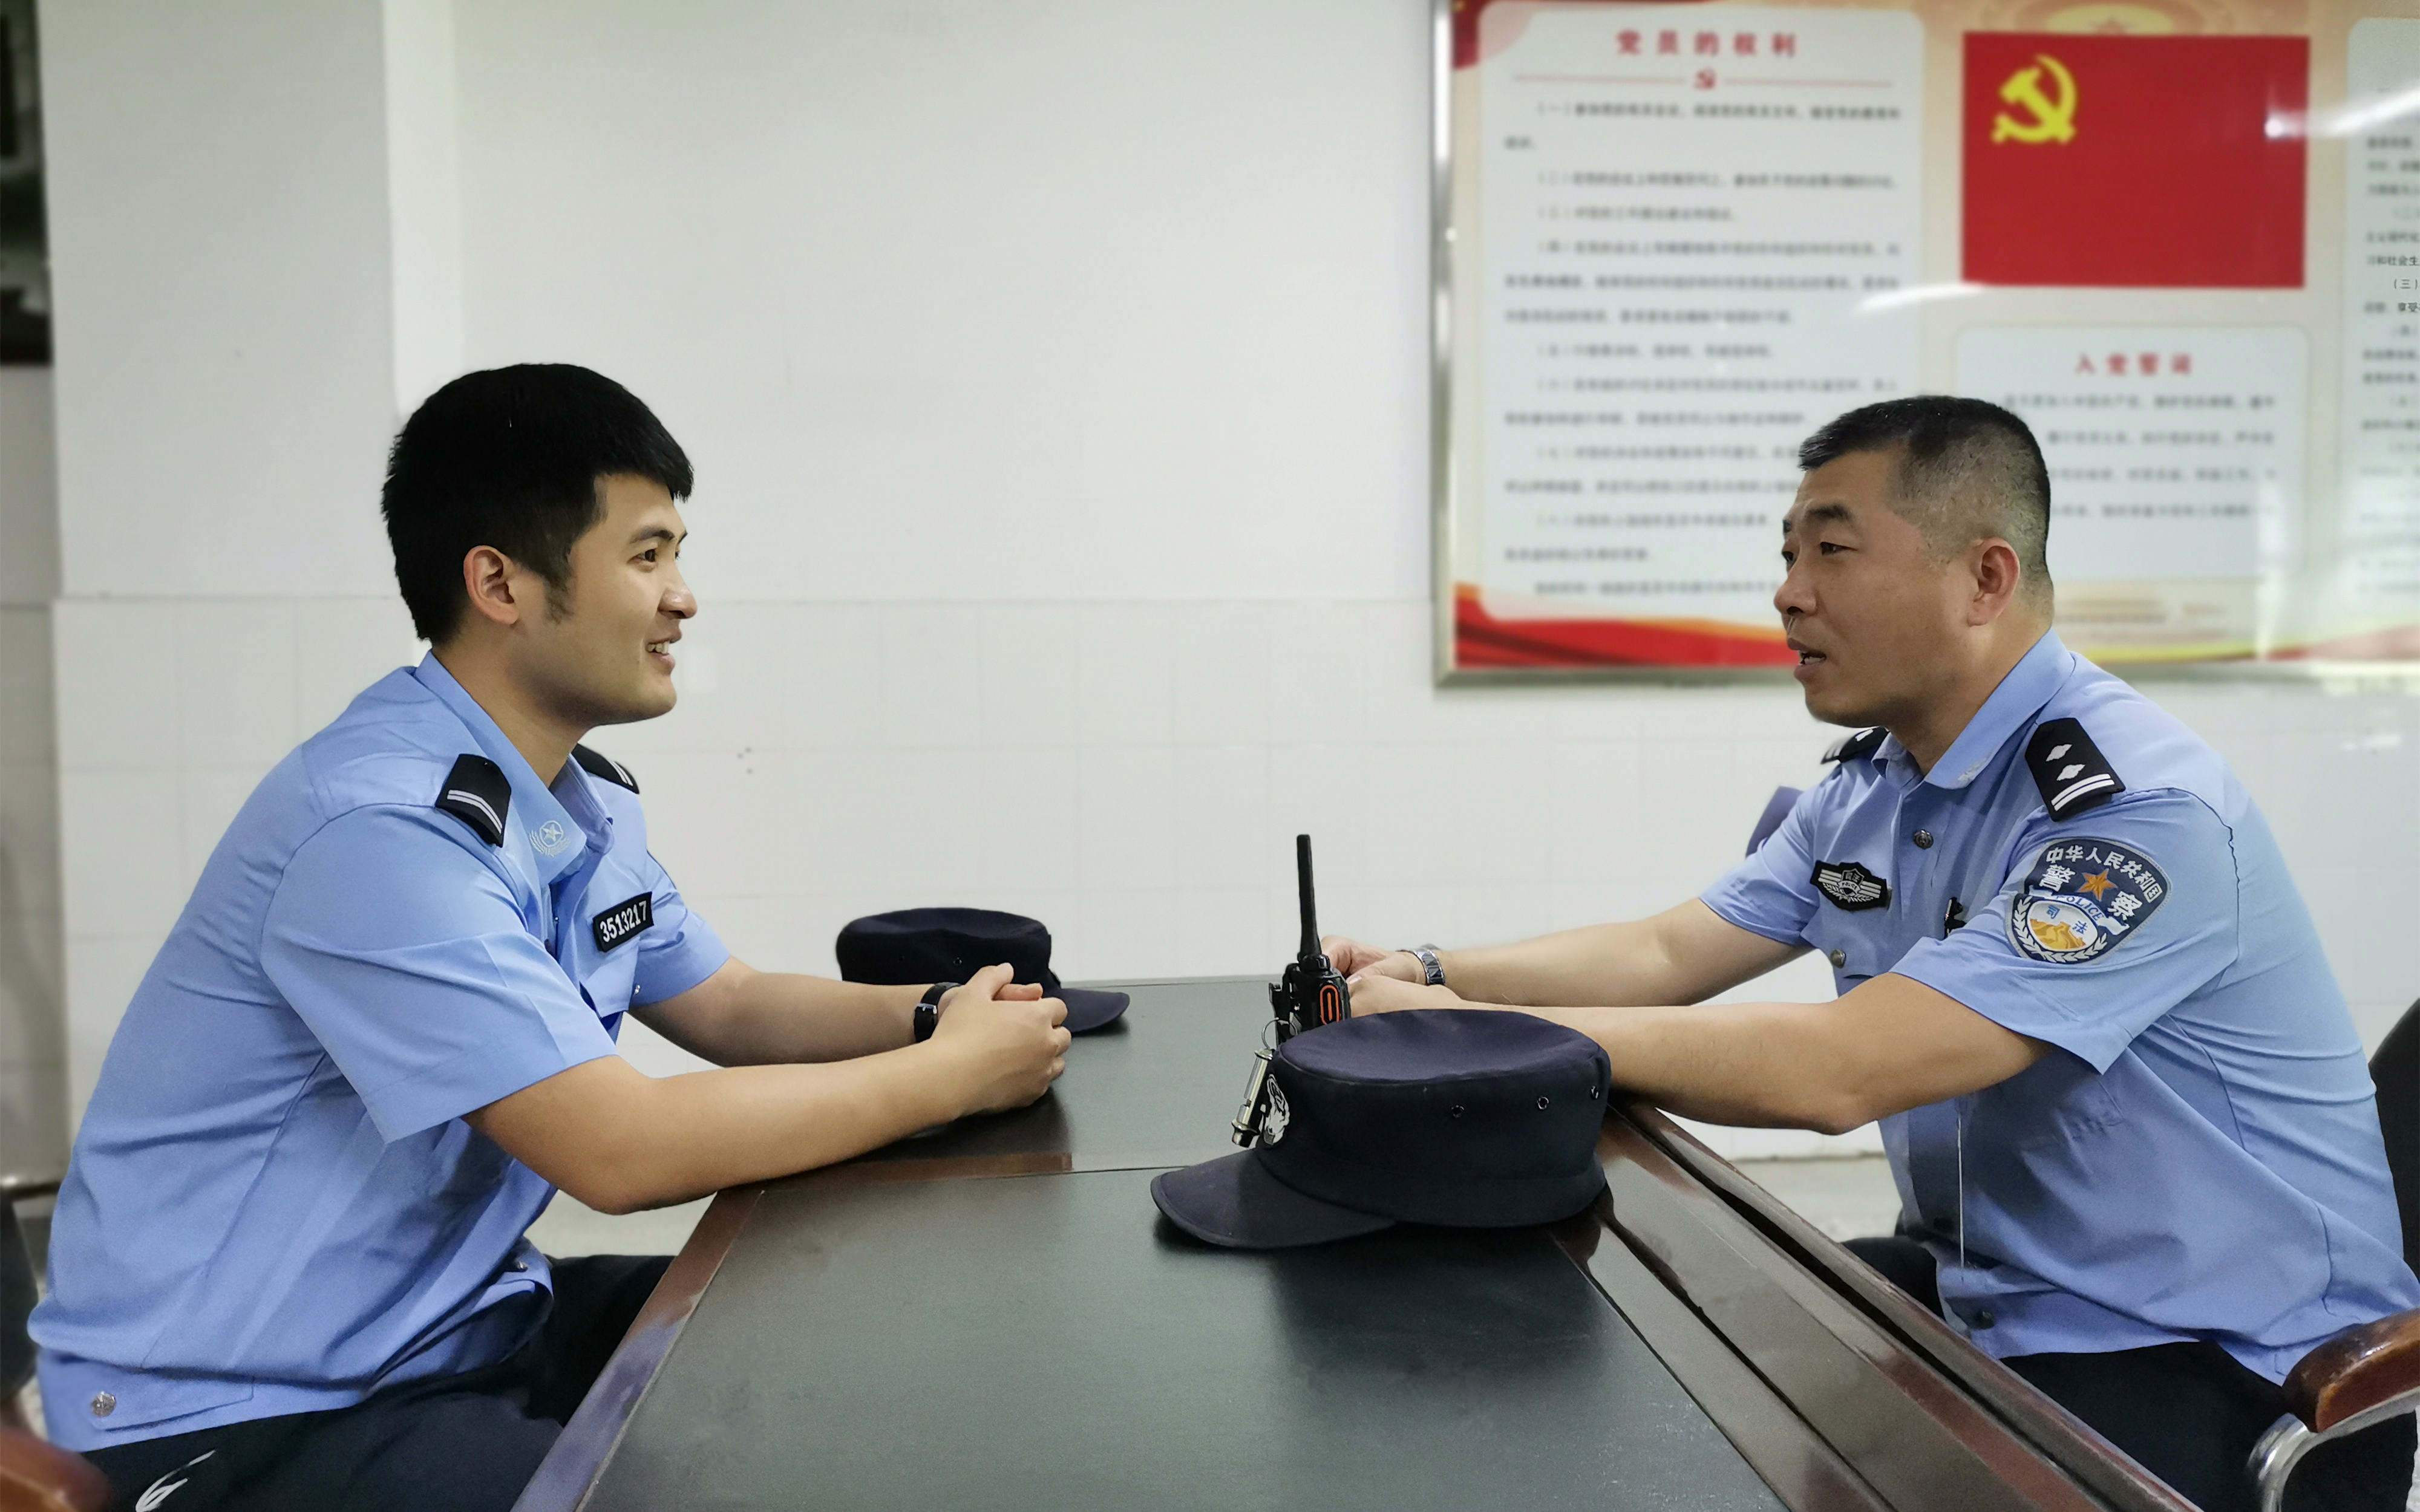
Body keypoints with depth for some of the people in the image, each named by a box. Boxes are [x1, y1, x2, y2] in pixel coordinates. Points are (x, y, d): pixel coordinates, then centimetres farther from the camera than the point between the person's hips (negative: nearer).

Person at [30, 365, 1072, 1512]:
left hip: (454, 1323, 9)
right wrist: (953, 1073, -19)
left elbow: (729, 1006, 14)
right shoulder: (384, 828, -26)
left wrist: (933, 1015, -6)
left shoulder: (585, 804, 4)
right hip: (234, 1417, -9)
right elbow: (623, 1151, -29)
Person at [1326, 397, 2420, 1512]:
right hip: (1974, 1293, 8)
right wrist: (1433, 977, -8)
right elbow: (1668, 954, 7)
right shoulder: (1869, 787, 4)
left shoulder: (2139, 810, -26)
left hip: (2227, 1367, -8)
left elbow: (1836, 1072, -32)